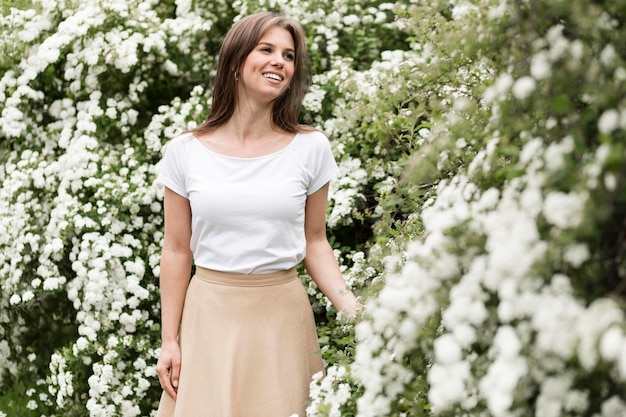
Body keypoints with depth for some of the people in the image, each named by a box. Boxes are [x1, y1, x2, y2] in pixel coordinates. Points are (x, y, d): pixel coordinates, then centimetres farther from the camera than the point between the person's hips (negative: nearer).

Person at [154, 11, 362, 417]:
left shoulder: (310, 148, 1)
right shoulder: (185, 153, -1)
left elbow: (314, 243, 6)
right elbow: (177, 251, 3)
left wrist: (353, 308, -8)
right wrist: (169, 341, 2)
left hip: (282, 312, 0)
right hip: (210, 314, 0)